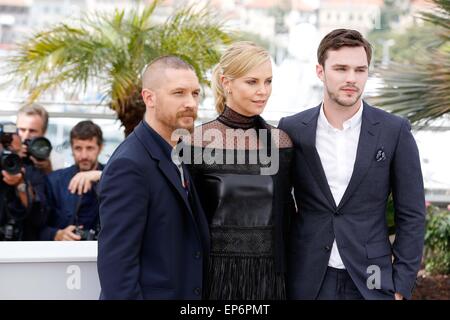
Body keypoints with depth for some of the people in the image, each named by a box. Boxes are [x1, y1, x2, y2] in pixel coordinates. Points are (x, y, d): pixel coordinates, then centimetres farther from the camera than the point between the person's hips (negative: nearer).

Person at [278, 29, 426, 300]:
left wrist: (401, 288, -4)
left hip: (371, 282, -1)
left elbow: (411, 215, -1)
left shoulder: (395, 132, -4)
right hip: (306, 282, 1)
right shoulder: (292, 130, -1)